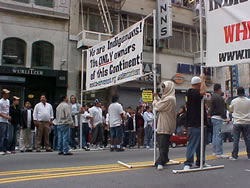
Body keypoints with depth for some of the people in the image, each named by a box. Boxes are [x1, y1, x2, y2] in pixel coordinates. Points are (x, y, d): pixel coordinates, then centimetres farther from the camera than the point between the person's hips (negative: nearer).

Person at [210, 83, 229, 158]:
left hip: (213, 117, 11)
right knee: (219, 135, -9)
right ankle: (219, 153, -8)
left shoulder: (213, 96, 18)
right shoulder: (218, 97, -14)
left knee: (215, 135, 15)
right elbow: (221, 109, -19)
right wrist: (225, 118, -19)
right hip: (218, 118, -11)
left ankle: (215, 151, 23)